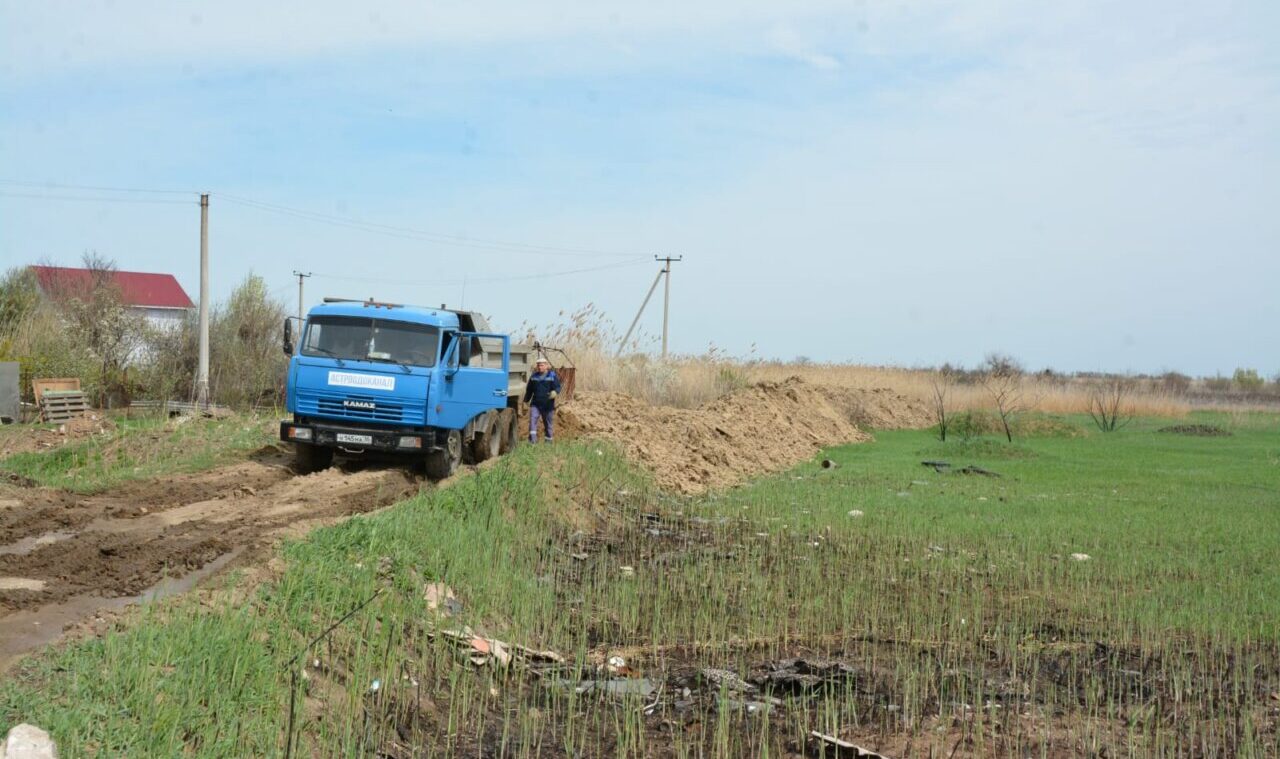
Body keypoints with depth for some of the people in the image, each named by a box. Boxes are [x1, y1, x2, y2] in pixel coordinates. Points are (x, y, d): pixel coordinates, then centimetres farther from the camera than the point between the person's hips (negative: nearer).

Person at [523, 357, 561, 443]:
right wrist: (526, 400, 19)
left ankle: (548, 441, 21)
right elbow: (529, 389, 19)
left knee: (548, 423, 8)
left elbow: (558, 387, -6)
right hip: (535, 404, 2)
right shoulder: (534, 376, 10)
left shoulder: (553, 375, -1)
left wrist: (555, 392, -28)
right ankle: (532, 440, -18)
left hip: (548, 404, -2)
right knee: (532, 419, -15)